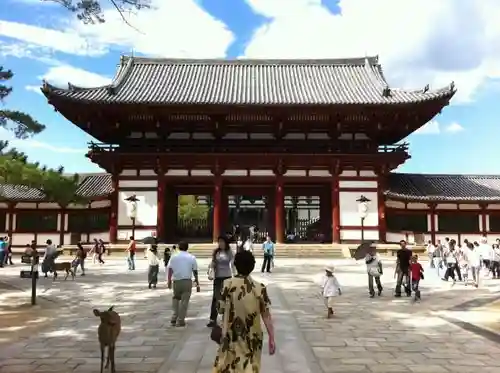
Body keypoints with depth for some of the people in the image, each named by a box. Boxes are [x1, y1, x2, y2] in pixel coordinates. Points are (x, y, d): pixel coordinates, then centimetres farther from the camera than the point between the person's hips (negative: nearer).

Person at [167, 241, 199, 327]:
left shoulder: (173, 257, 6)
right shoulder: (192, 257, 6)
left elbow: (169, 269, -4)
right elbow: (195, 271, 7)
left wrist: (169, 281, -4)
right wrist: (197, 283, 13)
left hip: (176, 281, 1)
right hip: (187, 281, -1)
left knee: (175, 298, 19)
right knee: (184, 301, 4)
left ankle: (174, 318, 11)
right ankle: (180, 321, 4)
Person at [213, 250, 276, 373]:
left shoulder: (228, 284, -12)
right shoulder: (259, 288, -10)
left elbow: (220, 309, -7)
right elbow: (266, 315, -9)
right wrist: (271, 338, -3)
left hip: (231, 336, 0)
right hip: (252, 338, 1)